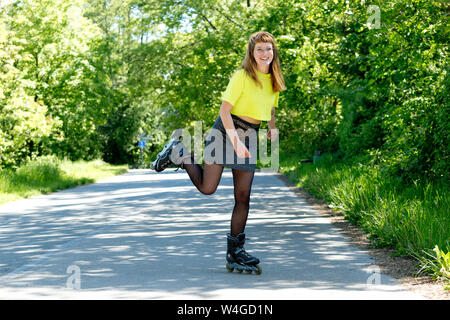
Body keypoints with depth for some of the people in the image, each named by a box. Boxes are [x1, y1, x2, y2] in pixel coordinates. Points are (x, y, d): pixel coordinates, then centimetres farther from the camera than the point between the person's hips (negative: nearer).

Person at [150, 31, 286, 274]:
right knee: (207, 188, -8)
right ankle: (178, 154, 17)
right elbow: (225, 110, -14)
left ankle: (235, 253, 8)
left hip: (249, 137, 6)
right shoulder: (242, 76, -10)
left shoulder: (273, 81, 10)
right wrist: (235, 140, -24)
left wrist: (272, 128, 3)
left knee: (243, 197, 2)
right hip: (226, 130, -6)